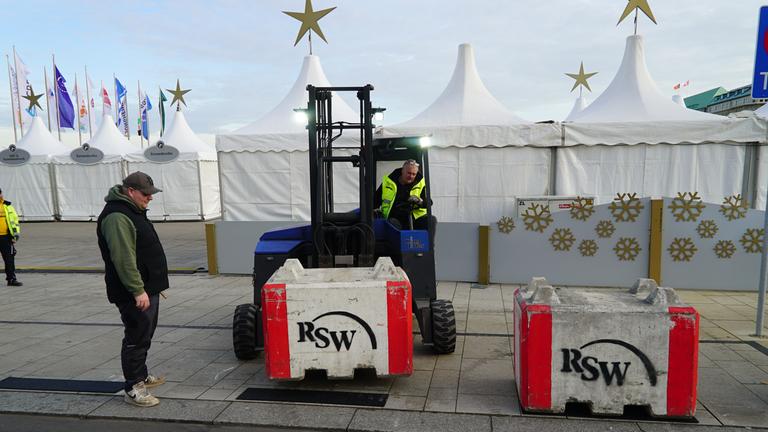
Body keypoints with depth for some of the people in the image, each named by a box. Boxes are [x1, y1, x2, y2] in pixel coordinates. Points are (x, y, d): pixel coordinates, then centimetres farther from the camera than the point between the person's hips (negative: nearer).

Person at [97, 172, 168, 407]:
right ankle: (133, 388, 7)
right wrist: (138, 290, -26)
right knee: (137, 338, -3)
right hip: (134, 293, -11)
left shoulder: (133, 211, 14)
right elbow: (123, 259, -26)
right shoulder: (117, 217, -20)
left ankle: (141, 376, 35)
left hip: (147, 289, 11)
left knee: (144, 335, 20)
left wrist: (152, 286, 25)